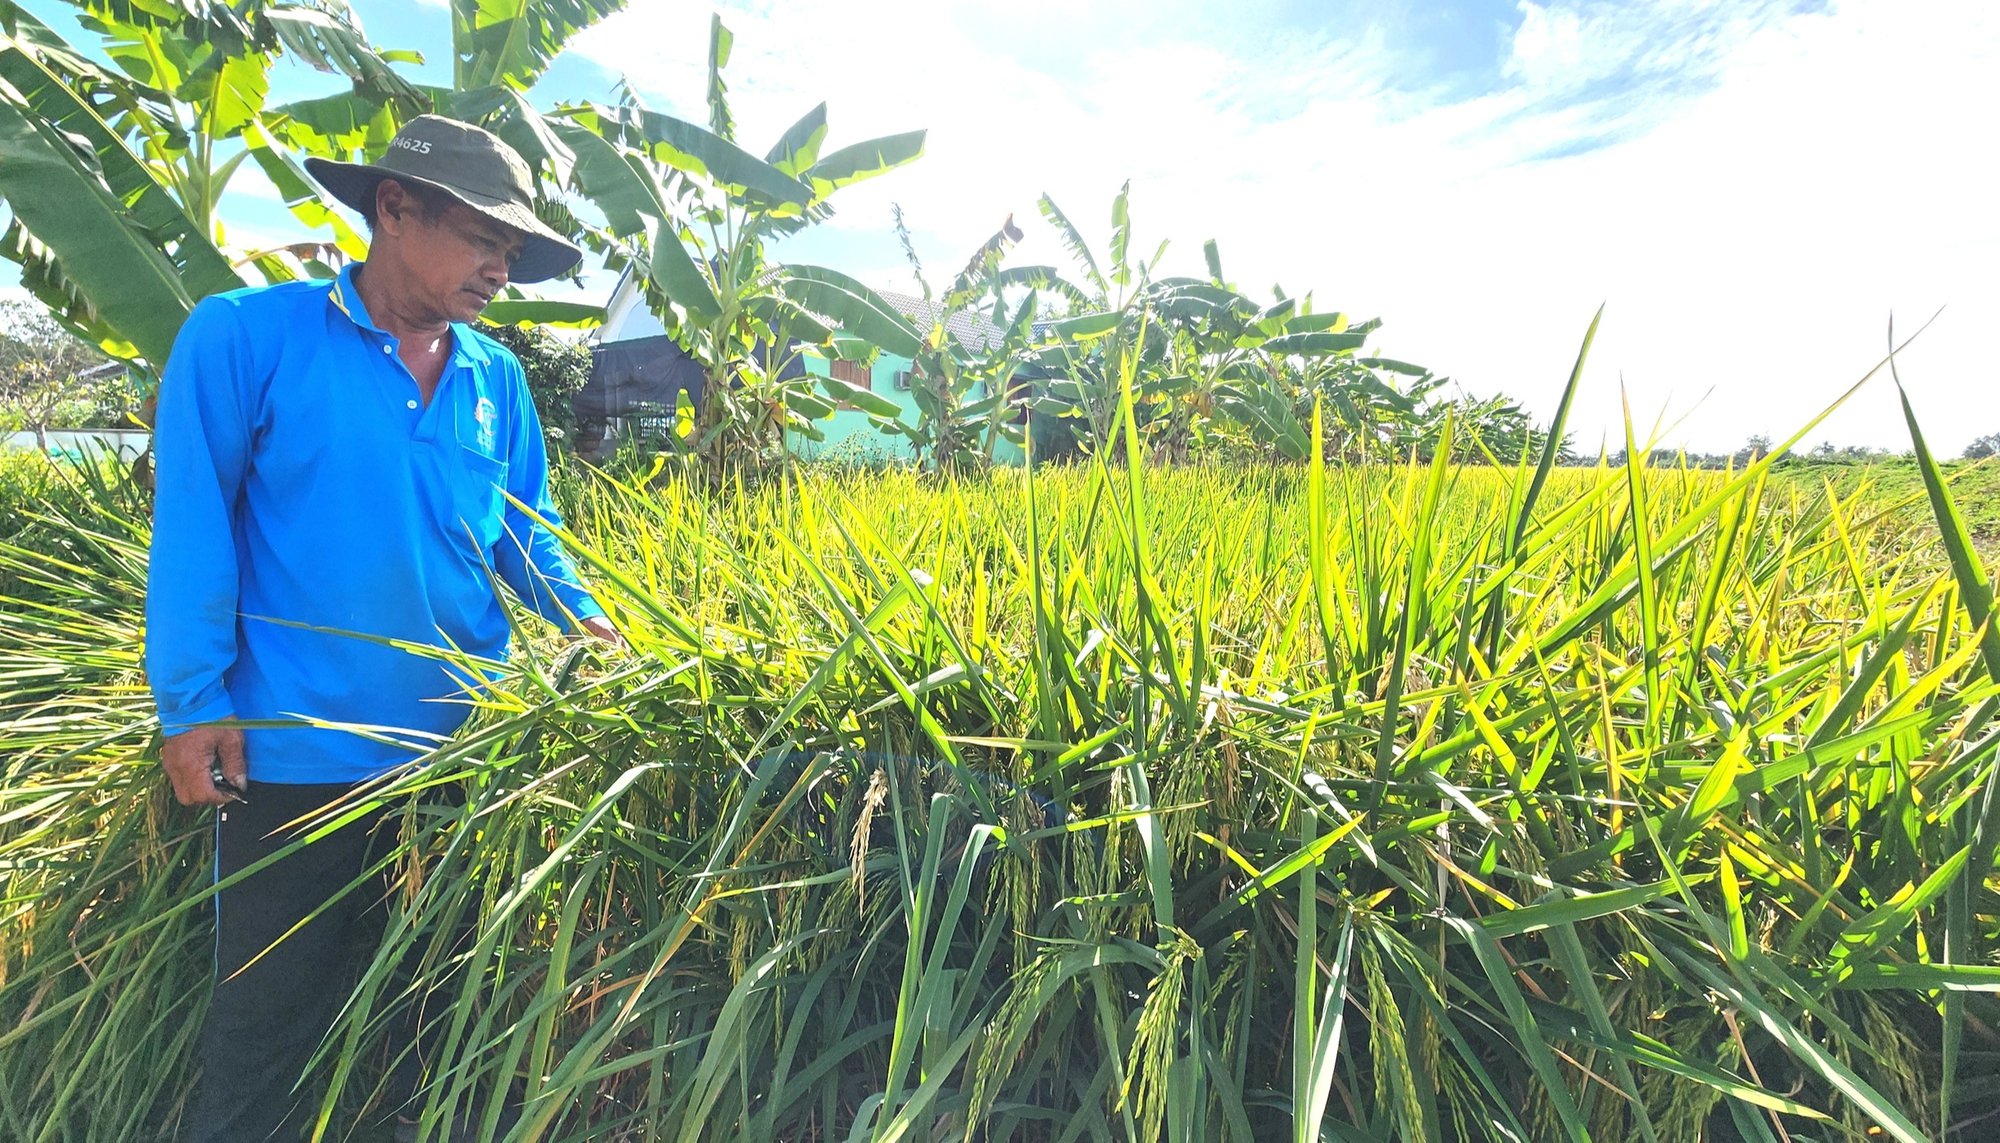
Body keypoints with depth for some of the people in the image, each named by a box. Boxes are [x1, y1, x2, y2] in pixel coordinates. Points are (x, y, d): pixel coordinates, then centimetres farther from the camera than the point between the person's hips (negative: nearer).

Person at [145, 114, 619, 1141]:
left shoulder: (498, 379, 5)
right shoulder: (243, 336, -7)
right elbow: (193, 527, -7)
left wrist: (587, 622, -8)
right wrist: (194, 702, -10)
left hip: (464, 749, 4)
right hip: (295, 756, -4)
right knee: (267, 1022, 14)